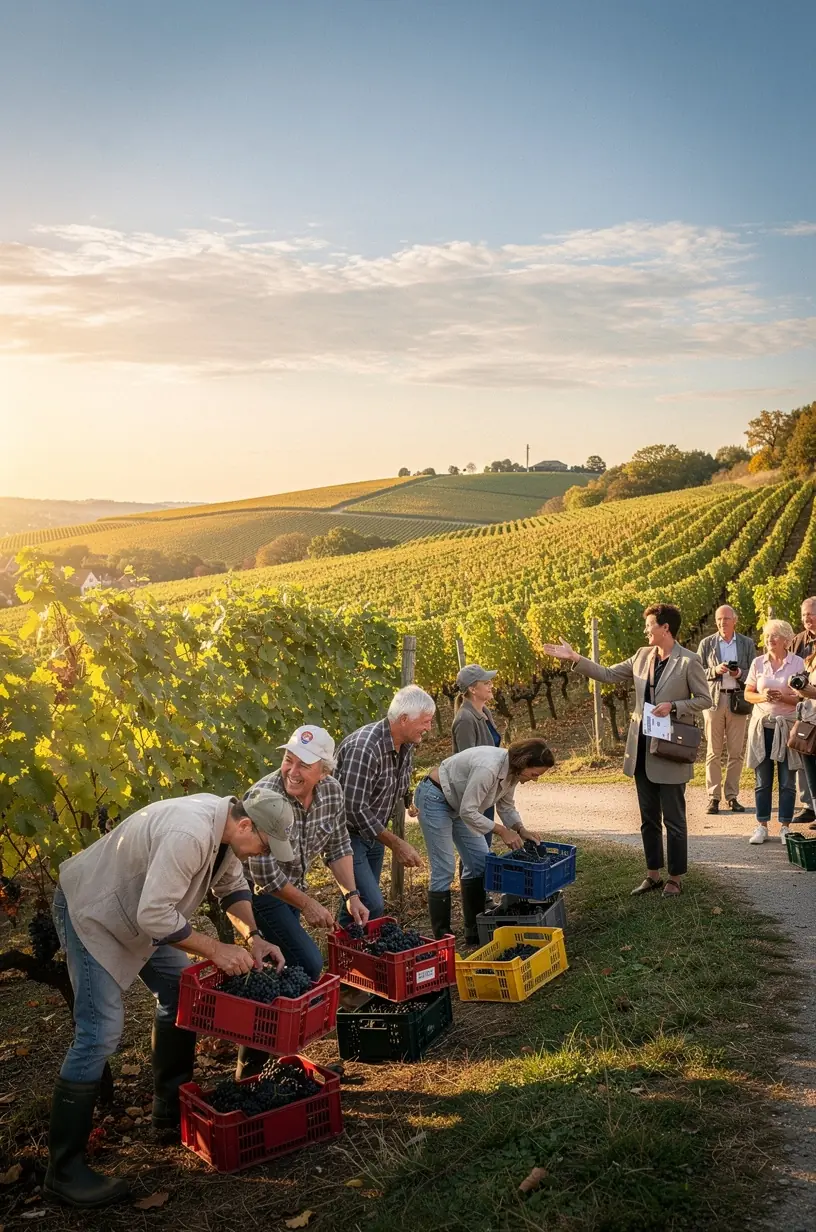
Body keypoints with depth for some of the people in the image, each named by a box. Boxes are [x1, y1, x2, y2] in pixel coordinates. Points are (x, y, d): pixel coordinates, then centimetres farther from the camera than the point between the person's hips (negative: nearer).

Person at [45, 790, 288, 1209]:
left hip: (141, 909, 10)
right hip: (90, 910, -10)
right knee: (100, 1032, -14)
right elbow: (155, 916, -36)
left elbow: (232, 885, 10)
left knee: (180, 993, 12)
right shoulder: (191, 834, -36)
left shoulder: (226, 824, -6)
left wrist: (253, 937, -4)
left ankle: (170, 1106, 27)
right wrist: (216, 950, -26)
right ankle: (64, 1169, -5)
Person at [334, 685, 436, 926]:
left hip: (374, 832, 9)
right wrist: (397, 844, -23)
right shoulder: (364, 748, -28)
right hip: (347, 833, -8)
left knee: (359, 903, 13)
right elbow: (356, 809, -29)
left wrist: (393, 842, 11)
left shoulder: (406, 746, 0)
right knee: (372, 905, -15)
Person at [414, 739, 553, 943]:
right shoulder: (488, 768, -35)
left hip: (457, 802, 10)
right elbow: (468, 812, -31)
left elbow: (506, 805, 8)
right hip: (435, 797, -10)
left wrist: (521, 830, -8)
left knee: (479, 861, 8)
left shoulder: (512, 769, -7)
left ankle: (475, 932, 16)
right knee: (444, 870, -10)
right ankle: (442, 939, -2)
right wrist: (502, 831, -24)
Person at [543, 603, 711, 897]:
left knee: (673, 819, 4)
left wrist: (673, 707, -19)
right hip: (641, 750, 7)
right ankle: (653, 874, 26)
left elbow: (705, 699, -6)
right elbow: (609, 675, 10)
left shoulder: (688, 661, -12)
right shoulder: (643, 656, 6)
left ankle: (675, 878, 17)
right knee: (648, 818, 15)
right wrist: (575, 658, 4)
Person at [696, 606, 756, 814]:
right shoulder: (706, 643, 7)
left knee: (736, 752, 1)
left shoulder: (747, 644, 9)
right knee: (713, 752, 0)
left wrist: (740, 673, -13)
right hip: (714, 699, -1)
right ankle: (713, 797, 3)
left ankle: (732, 796, 8)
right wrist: (715, 670, -13)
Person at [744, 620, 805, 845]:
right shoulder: (758, 663, 7)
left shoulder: (797, 663, 0)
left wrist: (783, 697, -19)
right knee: (762, 780, 5)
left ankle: (785, 827, 10)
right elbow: (748, 694, 9)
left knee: (787, 780, 1)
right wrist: (762, 697, -11)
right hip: (762, 725, 2)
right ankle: (762, 826, 12)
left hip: (787, 726, -2)